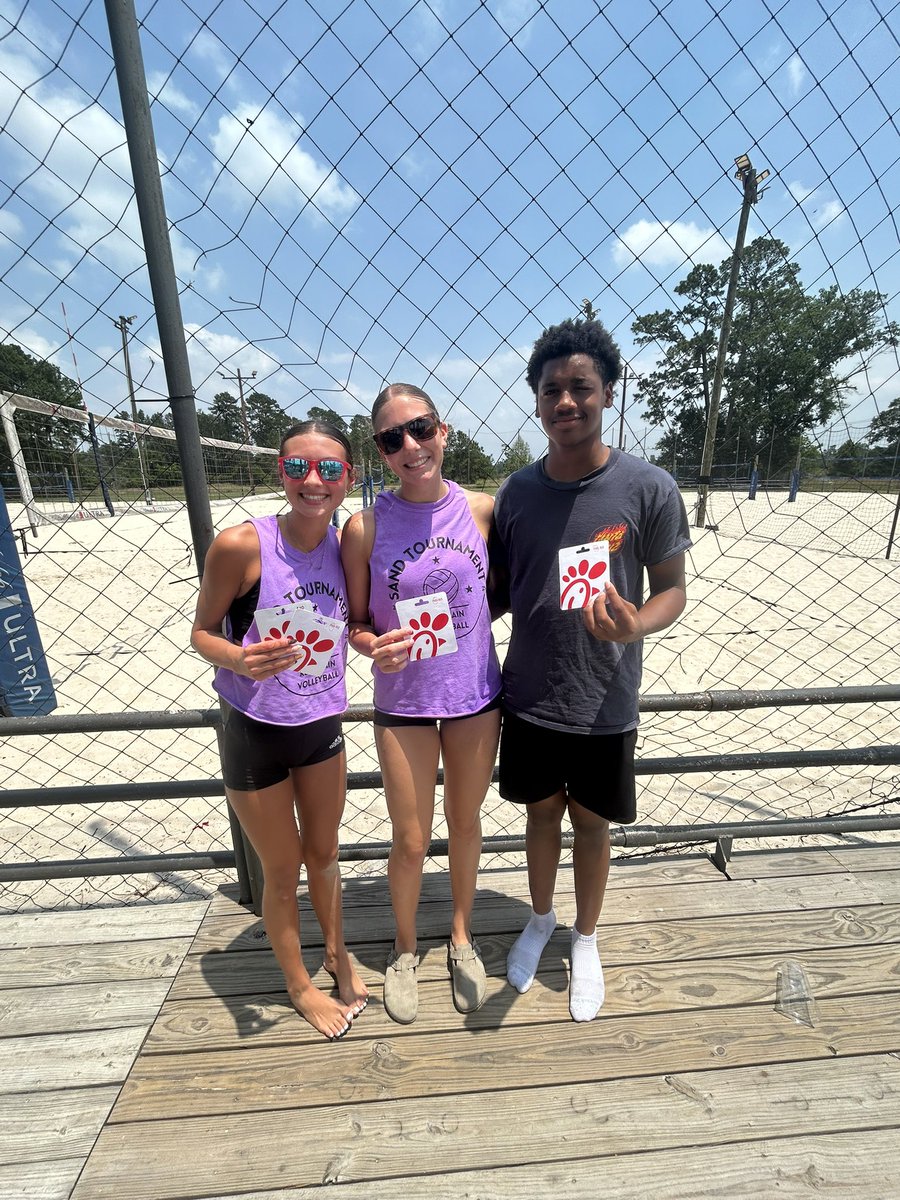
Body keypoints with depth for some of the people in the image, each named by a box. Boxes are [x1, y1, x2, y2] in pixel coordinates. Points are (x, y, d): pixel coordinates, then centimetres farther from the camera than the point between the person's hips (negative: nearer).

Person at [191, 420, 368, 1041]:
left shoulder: (347, 543, -8)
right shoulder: (241, 544, -20)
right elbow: (202, 631, -9)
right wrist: (240, 661, -29)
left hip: (324, 727, 3)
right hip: (255, 733, -3)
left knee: (324, 854, 24)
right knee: (282, 868, 19)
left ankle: (338, 952, 55)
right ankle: (300, 984, 49)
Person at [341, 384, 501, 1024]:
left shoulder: (482, 508, -6)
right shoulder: (365, 527, -11)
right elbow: (355, 622, -4)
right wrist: (374, 647, -24)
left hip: (476, 697, 2)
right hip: (404, 704, -1)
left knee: (466, 823, 22)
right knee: (411, 842, 15)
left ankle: (461, 935, 52)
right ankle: (405, 947, 49)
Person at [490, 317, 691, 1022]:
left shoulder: (649, 489, -11)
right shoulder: (516, 492, -2)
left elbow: (673, 588, -5)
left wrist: (636, 625, -26)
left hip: (605, 704, -2)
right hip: (529, 698, 2)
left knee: (591, 823, 19)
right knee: (542, 812, 22)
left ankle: (586, 940, 49)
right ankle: (540, 920, 52)